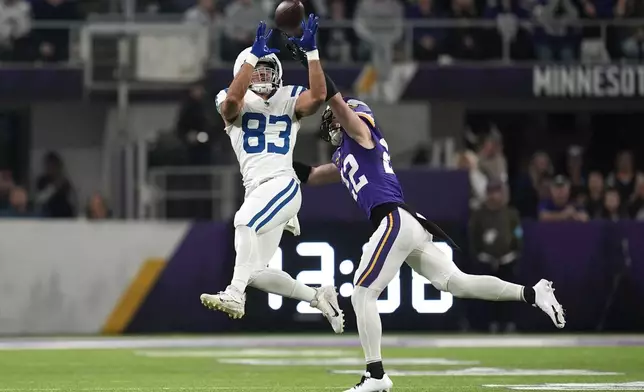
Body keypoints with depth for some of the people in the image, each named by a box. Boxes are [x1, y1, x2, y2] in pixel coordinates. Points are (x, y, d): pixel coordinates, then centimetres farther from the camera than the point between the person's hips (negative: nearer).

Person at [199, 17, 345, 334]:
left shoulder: (289, 101, 8)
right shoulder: (234, 106, 8)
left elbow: (319, 96, -13)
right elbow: (233, 98, -18)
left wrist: (311, 52, -16)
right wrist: (253, 54, -20)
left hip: (283, 185, -4)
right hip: (255, 189, 4)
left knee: (245, 222, -33)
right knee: (257, 274, 3)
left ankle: (234, 295, -35)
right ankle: (317, 297, 21)